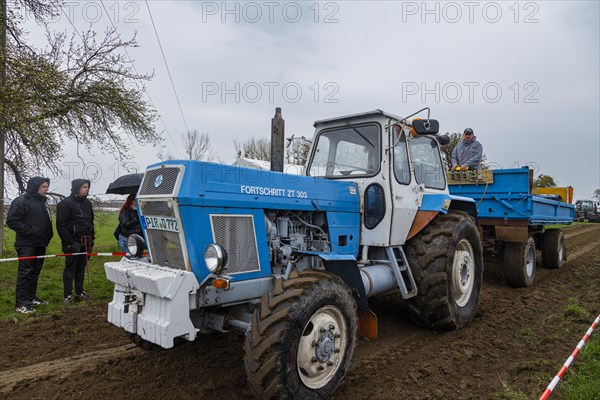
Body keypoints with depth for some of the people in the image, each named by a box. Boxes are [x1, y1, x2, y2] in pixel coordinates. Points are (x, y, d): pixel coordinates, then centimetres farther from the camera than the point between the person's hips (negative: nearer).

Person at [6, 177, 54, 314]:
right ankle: (21, 303, 0)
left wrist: (47, 235, 14)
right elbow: (11, 221, -17)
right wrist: (29, 231, -19)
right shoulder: (21, 201, -11)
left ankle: (31, 297, 25)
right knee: (25, 273, -5)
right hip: (27, 245, -8)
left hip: (40, 244, 8)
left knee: (35, 272, 15)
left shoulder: (43, 201, 15)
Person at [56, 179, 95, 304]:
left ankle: (79, 292, 21)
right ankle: (67, 295, 7)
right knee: (70, 268, -1)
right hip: (73, 241, -7)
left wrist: (91, 238, 14)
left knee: (81, 267, 12)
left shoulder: (87, 203, 14)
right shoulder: (66, 203, -10)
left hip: (85, 242, 7)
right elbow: (61, 225, -13)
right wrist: (68, 242, -17)